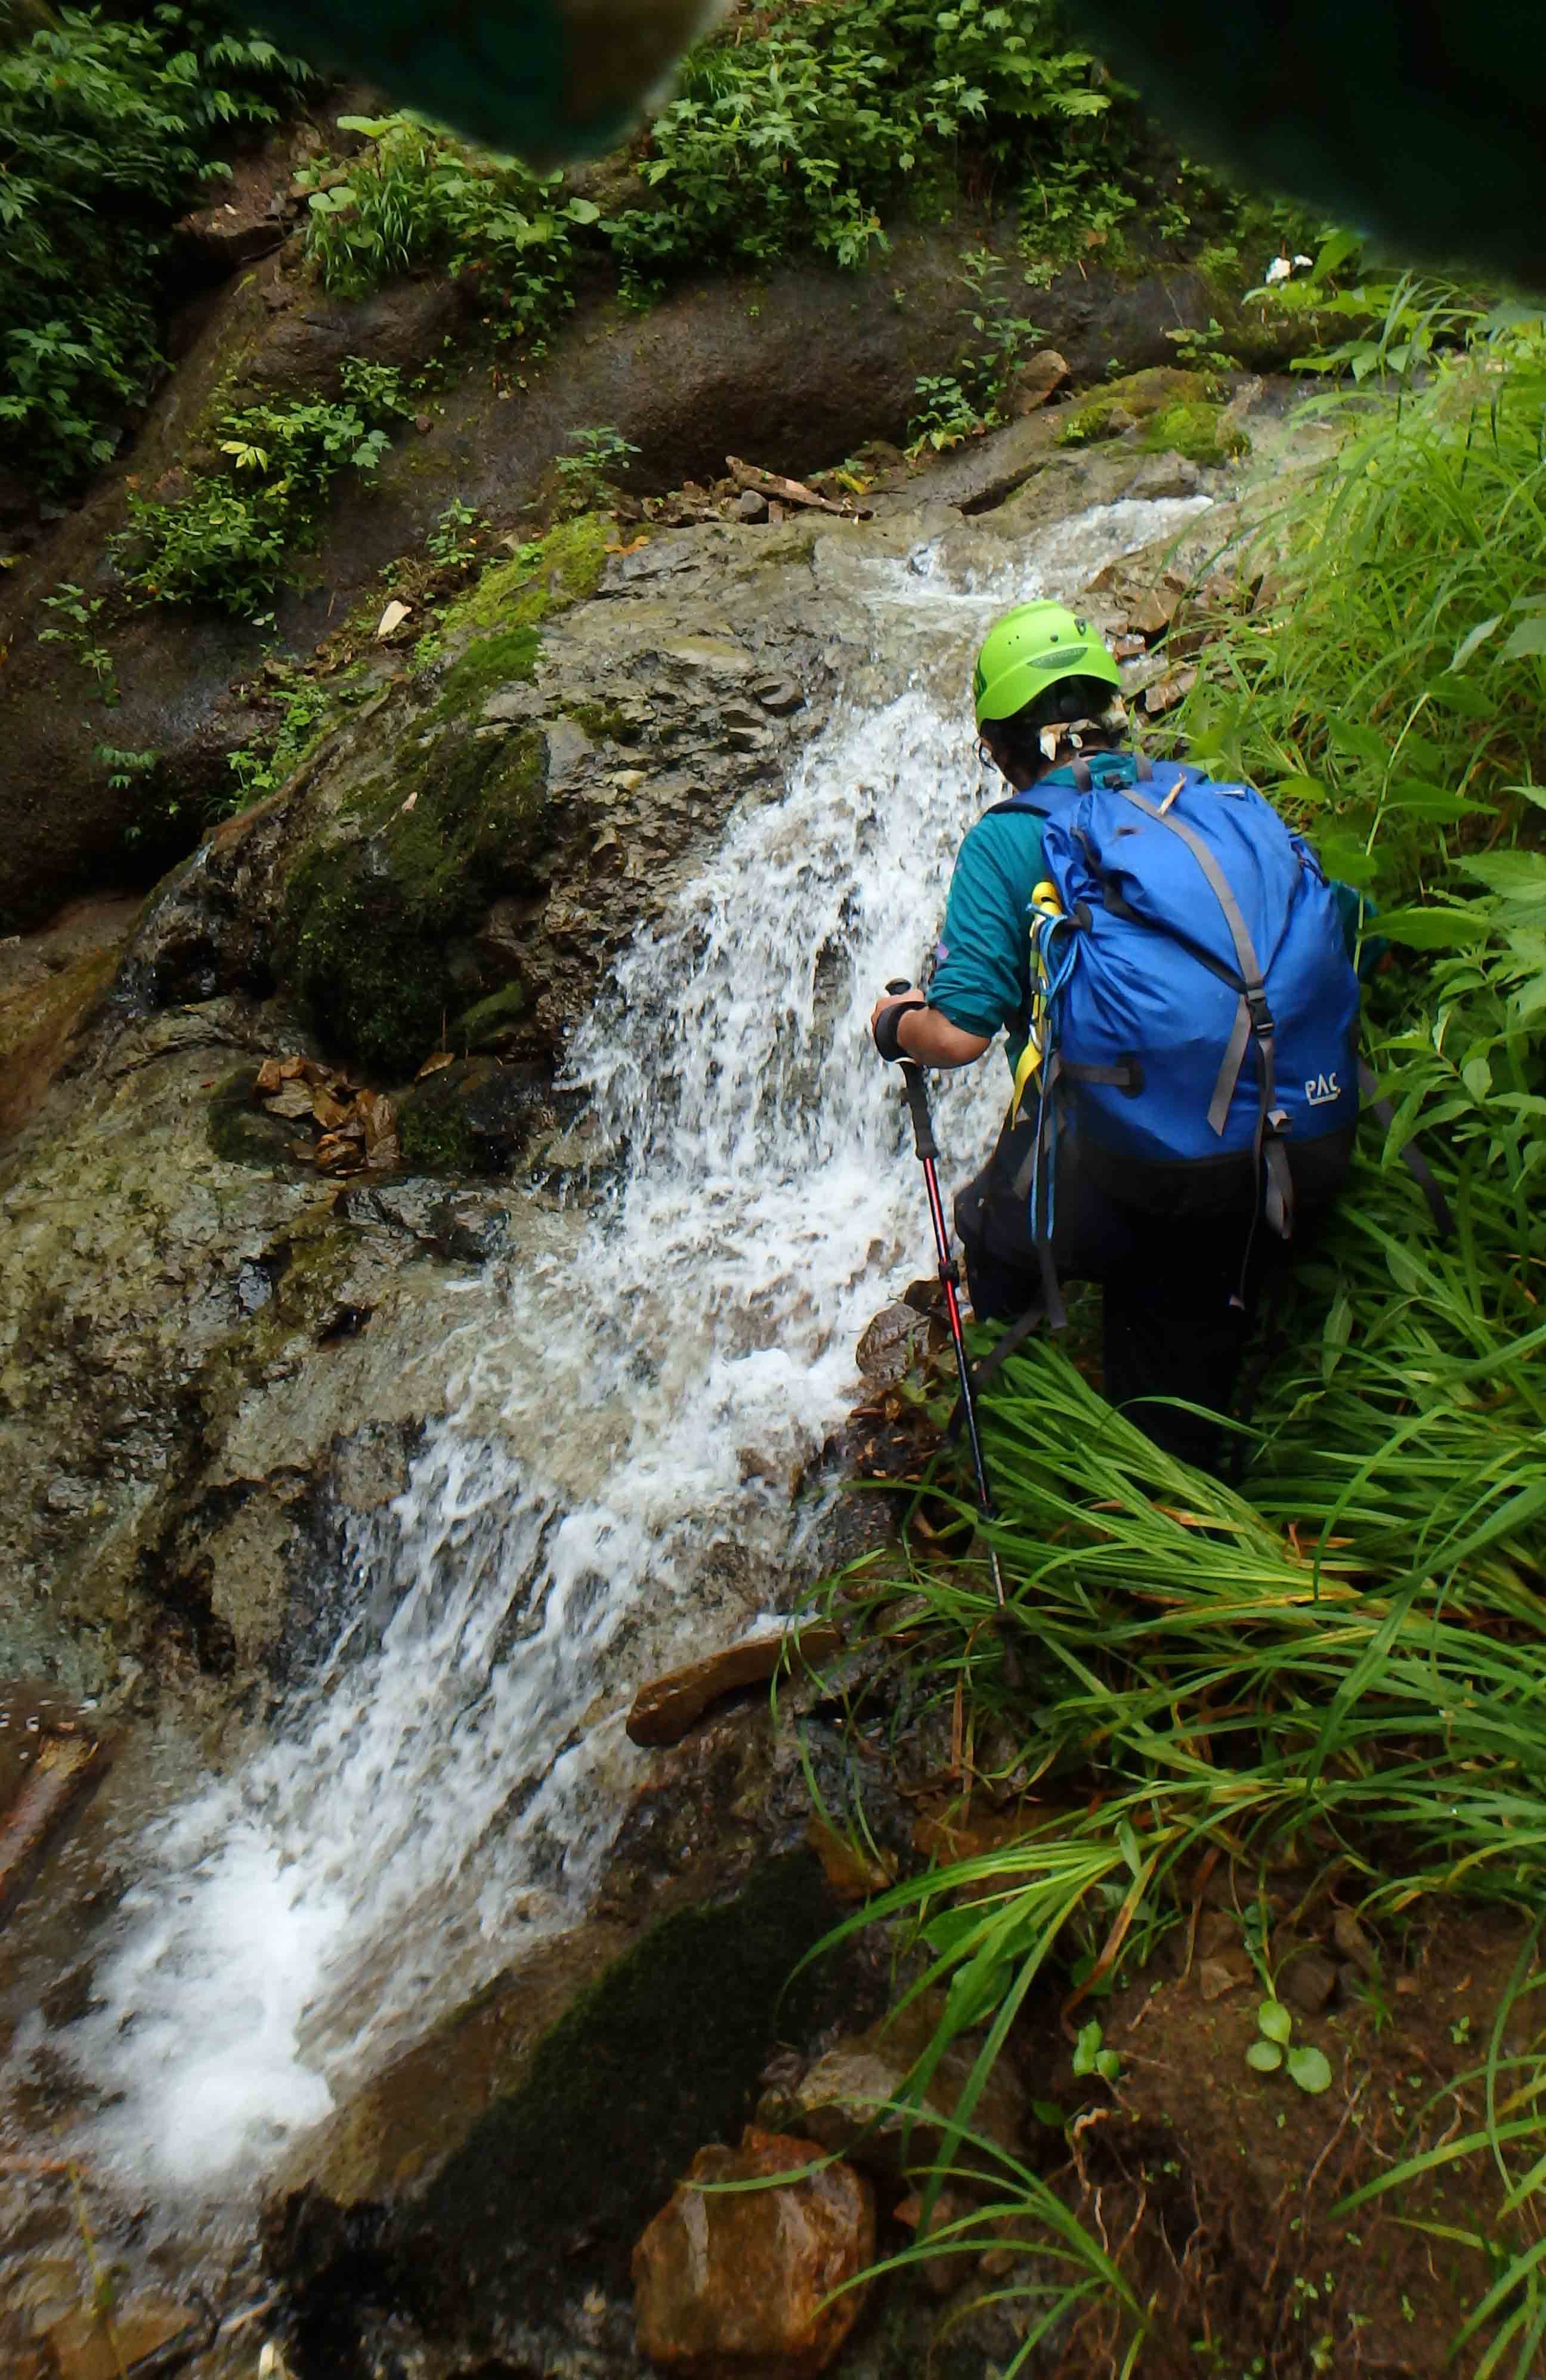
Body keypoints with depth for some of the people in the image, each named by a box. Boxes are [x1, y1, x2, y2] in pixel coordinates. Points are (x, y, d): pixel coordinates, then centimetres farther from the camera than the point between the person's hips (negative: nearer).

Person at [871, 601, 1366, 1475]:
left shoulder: (1009, 837, -1)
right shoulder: (1227, 801, 13)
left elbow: (958, 1035, -8)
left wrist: (895, 1022, 14)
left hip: (1131, 1173, -5)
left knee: (993, 1225, 26)